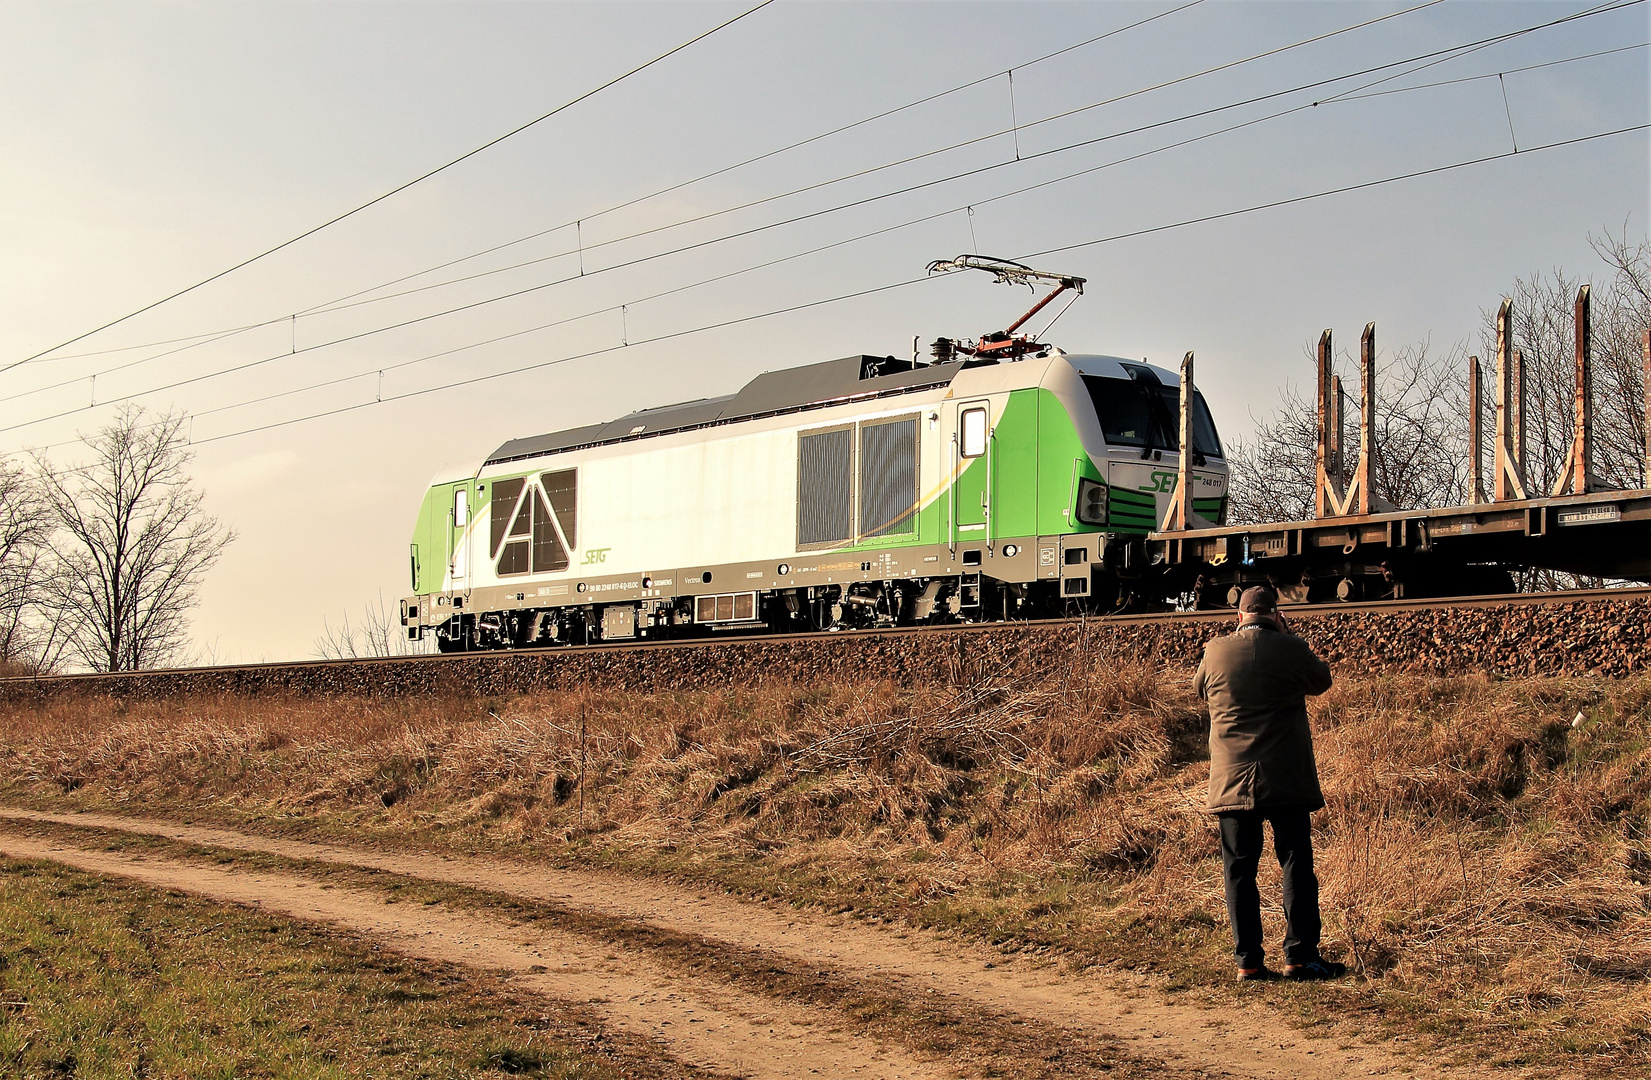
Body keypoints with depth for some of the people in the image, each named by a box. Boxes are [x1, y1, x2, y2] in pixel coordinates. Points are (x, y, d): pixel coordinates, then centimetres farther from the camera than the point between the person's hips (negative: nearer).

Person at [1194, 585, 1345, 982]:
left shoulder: (1216, 651, -1)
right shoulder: (1290, 649, -6)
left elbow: (1200, 688, 21)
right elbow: (1321, 679, 13)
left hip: (1231, 781, 2)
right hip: (1287, 780, -2)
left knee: (1239, 870, 6)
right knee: (1297, 865, 5)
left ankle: (1249, 960, 4)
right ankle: (1300, 956, 3)